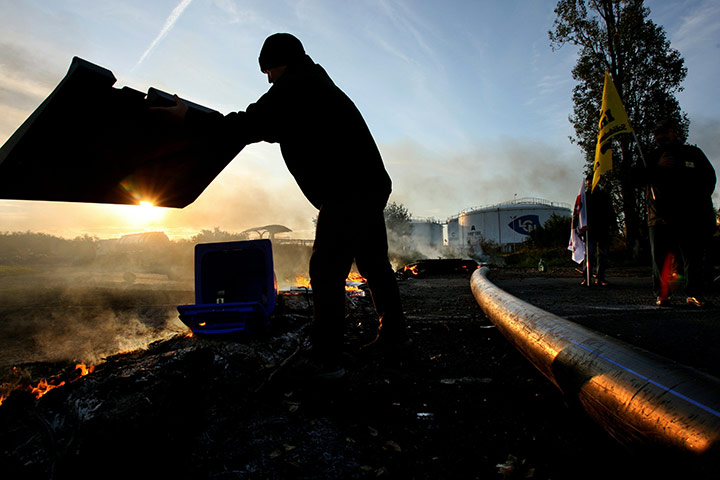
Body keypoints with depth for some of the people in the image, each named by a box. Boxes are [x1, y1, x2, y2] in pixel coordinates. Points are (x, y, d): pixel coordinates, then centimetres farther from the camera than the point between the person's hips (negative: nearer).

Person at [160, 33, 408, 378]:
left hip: (346, 194, -10)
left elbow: (249, 126, -12)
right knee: (373, 264, 17)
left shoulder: (293, 89, -5)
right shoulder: (319, 85, 26)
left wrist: (190, 117, -3)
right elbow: (280, 129, 33)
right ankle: (393, 334, 30)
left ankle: (327, 358, -2)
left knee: (326, 271, -7)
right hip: (373, 187, 10)